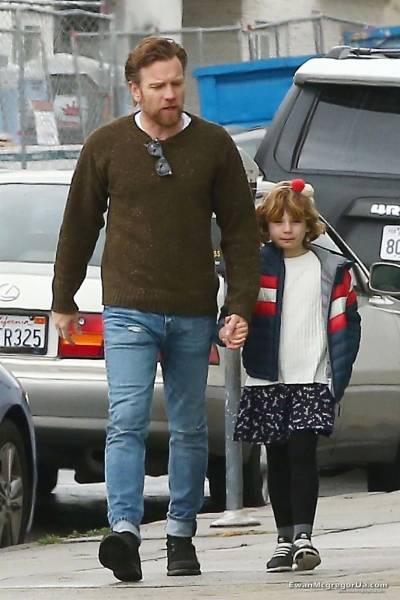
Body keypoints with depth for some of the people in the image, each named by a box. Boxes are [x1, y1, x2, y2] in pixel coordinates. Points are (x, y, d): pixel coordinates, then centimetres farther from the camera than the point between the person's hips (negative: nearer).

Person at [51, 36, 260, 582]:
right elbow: (78, 226, 11)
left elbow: (241, 229, 5)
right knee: (127, 421, -15)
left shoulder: (214, 146, 3)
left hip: (194, 314, 2)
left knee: (189, 429, 8)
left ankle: (181, 535, 19)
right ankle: (125, 533, -23)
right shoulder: (105, 147, 2)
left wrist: (241, 305, -2)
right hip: (129, 312, -2)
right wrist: (63, 302, 13)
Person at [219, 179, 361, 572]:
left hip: (312, 380, -2)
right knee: (277, 459, 7)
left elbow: (344, 326, 6)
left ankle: (303, 536, -12)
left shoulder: (331, 269, 4)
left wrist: (337, 378, -2)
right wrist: (228, 330, -24)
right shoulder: (255, 266, 4)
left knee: (302, 453, -12)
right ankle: (285, 539, 15)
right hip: (266, 380, 2)